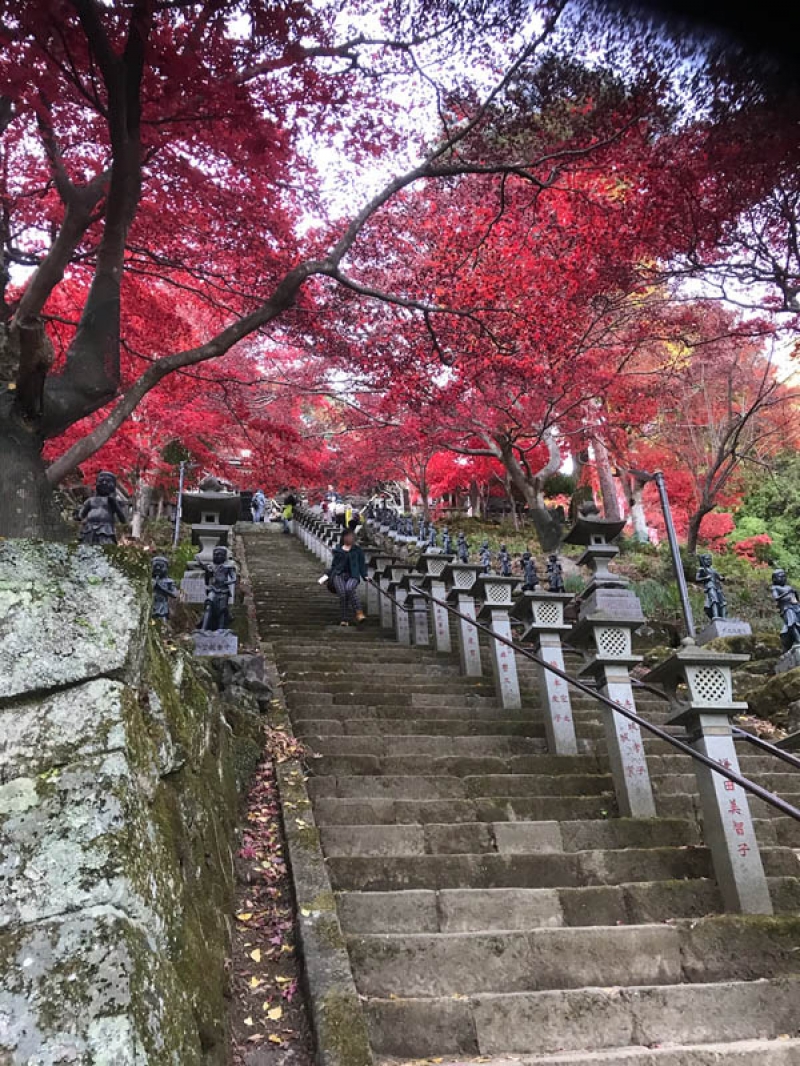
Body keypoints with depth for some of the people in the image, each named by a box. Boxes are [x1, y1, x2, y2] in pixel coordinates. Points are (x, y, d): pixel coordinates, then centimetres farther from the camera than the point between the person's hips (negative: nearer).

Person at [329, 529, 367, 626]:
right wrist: (328, 576, 19)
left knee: (349, 588, -36)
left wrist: (365, 576, -1)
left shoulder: (357, 550, 17)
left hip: (352, 576, -1)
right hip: (338, 575, 1)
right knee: (342, 593, -27)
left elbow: (362, 564, 13)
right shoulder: (338, 550, 20)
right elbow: (334, 564, 26)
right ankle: (345, 619, -22)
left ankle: (358, 613, -35)